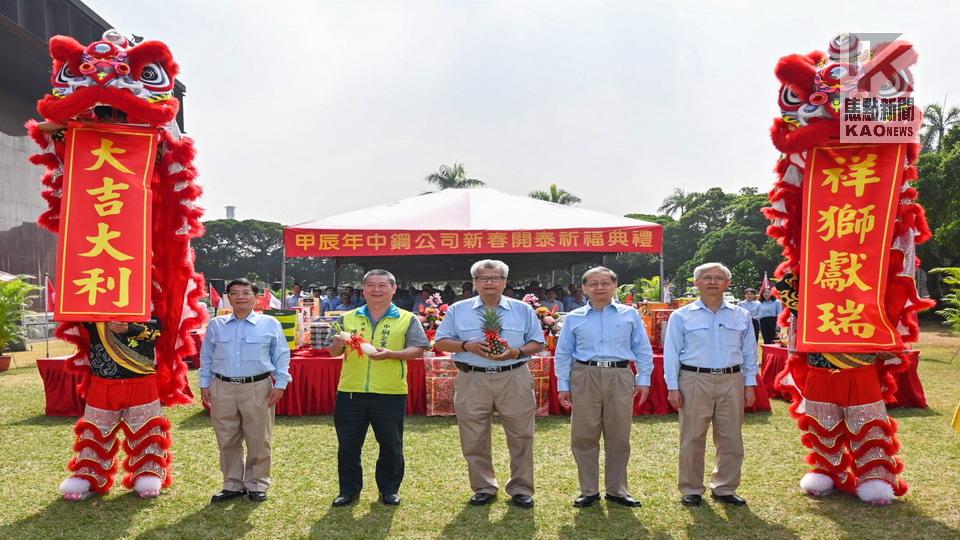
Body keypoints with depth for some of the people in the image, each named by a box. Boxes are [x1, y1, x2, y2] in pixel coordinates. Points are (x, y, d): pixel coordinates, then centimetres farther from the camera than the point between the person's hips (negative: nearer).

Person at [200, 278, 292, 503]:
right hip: (222, 389, 3)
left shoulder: (270, 324, 1)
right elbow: (206, 357, 16)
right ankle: (233, 485, 23)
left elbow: (282, 356, 3)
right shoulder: (216, 325, 10)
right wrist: (204, 385, 11)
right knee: (227, 441, 9)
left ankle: (257, 485, 18)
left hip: (258, 388, -2)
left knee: (259, 441, 4)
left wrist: (280, 384, -3)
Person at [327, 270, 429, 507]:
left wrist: (390, 354, -20)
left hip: (390, 394, -2)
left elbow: (417, 350, -5)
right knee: (348, 445, 8)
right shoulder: (348, 318, 9)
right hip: (350, 392, 2)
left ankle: (389, 490, 24)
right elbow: (333, 352, 12)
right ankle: (349, 490, 23)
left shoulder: (407, 319, 3)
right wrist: (337, 345, -12)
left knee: (391, 445, 8)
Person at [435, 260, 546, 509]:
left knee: (521, 436, 4)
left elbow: (538, 343, 8)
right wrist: (467, 346, -11)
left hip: (514, 379, 0)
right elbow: (441, 342, 6)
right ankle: (484, 488, 22)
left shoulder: (523, 310, 7)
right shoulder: (458, 310, 7)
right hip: (472, 381, 0)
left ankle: (521, 488, 18)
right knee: (474, 439, 6)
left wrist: (517, 352, -12)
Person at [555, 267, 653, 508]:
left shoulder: (630, 315, 8)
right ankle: (589, 490, 17)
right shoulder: (574, 318, 8)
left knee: (619, 437, 6)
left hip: (620, 378, 0)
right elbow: (563, 354, 9)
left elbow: (643, 350, 10)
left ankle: (616, 490, 21)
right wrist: (563, 385, 4)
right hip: (585, 378, 0)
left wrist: (643, 379, 4)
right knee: (584, 436, 3)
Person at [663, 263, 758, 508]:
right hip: (695, 380, -2)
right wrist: (673, 387, -4)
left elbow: (749, 352, 13)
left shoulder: (741, 316, 10)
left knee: (731, 439, 8)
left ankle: (725, 488, 24)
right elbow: (671, 354, 1)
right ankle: (691, 489, 15)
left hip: (732, 381, 3)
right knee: (692, 439, 2)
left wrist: (750, 384, 7)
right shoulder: (681, 316, 2)